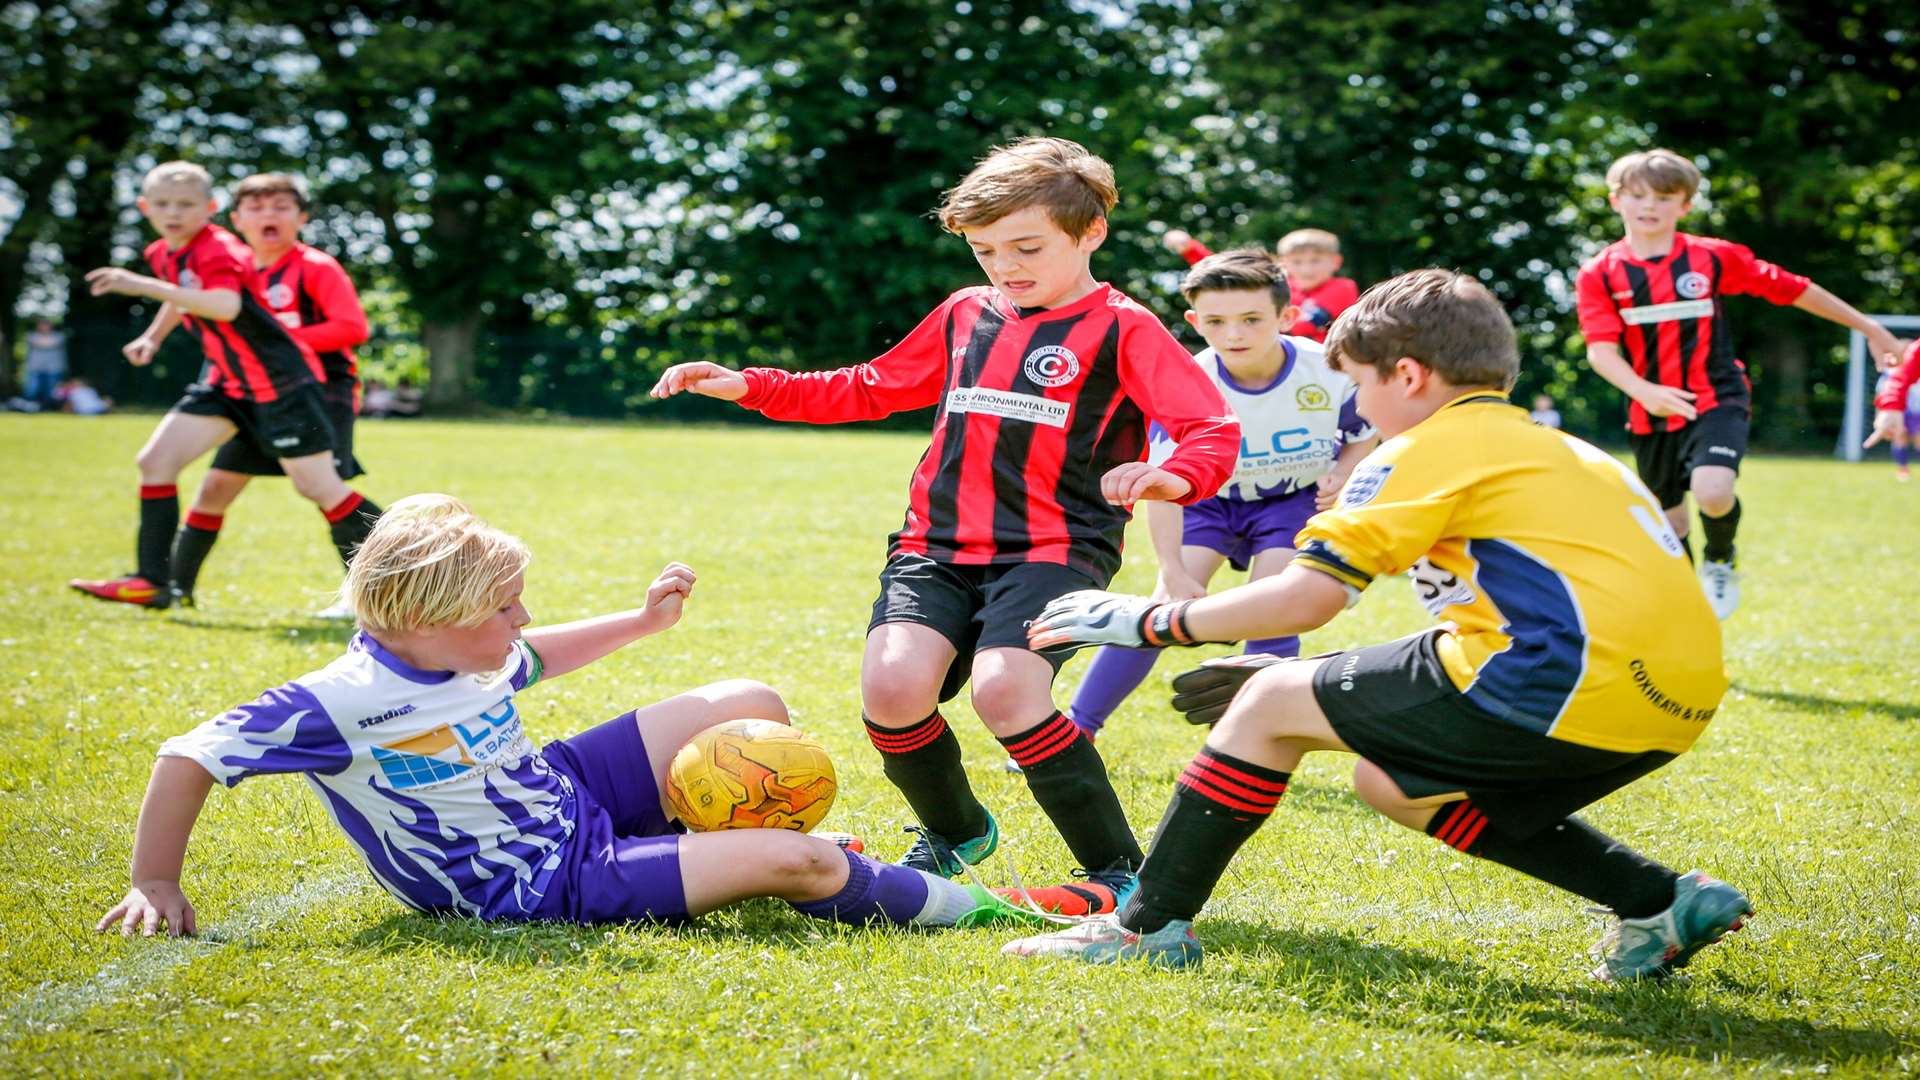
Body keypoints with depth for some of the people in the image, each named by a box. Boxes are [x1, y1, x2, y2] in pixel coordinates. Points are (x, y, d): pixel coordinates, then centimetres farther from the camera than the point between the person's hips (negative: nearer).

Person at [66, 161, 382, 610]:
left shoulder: (218, 249, -20)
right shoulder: (162, 255, 8)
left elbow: (226, 305, -42)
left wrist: (143, 286, -44)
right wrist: (153, 337, 26)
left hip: (282, 382, -8)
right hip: (229, 383, 9)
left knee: (318, 486, -6)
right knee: (155, 460, -1)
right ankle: (152, 582, 2)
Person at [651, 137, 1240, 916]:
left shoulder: (1122, 330, 1)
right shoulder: (963, 315, 19)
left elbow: (1214, 428, -10)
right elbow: (871, 389, 31)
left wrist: (1173, 476, -33)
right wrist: (749, 386, 22)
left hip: (1053, 550, -5)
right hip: (937, 547, 5)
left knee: (1004, 690, -29)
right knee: (892, 684, -20)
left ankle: (1119, 872, -11)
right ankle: (955, 835, 12)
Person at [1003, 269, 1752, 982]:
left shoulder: (1429, 449, 2)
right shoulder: (1563, 452, 27)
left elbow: (1305, 597, -5)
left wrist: (1151, 621, 8)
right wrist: (1326, 684, 33)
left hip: (1562, 687, -8)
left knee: (1270, 702, 5)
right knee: (1392, 782, 25)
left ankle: (1147, 925, 9)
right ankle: (1660, 904, 17)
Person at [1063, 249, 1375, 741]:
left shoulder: (1328, 372, -24)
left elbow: (1364, 433, -1)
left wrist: (1342, 475, -21)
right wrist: (1175, 574, -28)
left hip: (1296, 498, 0)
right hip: (1211, 498, 0)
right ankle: (1077, 730, -3)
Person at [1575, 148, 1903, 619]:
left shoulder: (1713, 257, -3)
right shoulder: (1600, 274, -4)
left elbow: (1790, 288, 5)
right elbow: (1600, 349, -14)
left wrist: (1867, 326, 11)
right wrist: (1644, 391, -34)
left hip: (1717, 401, -2)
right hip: (1652, 417, 2)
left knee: (1712, 491, -26)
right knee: (1668, 519, 12)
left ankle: (1720, 561, 7)